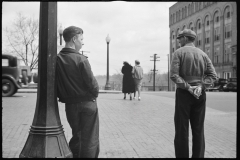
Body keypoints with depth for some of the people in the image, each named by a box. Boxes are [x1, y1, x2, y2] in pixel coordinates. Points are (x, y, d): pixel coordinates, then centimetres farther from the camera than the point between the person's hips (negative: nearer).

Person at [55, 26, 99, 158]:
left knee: (76, 138, 21)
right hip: (87, 104, -5)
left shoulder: (57, 60, -1)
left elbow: (56, 85, 2)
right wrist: (94, 94, 3)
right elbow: (92, 83, -16)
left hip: (69, 105, 6)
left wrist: (64, 97, 12)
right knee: (90, 141, 6)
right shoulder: (81, 59, -17)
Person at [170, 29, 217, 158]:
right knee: (198, 129, 9)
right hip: (200, 94, 4)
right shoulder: (203, 54, 10)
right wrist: (201, 86, -11)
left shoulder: (179, 52, -4)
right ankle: (198, 156, 12)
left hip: (183, 93, -4)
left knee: (181, 129, 2)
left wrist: (188, 88, -16)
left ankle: (182, 156, 5)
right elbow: (213, 75, 0)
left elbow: (173, 75, -17)